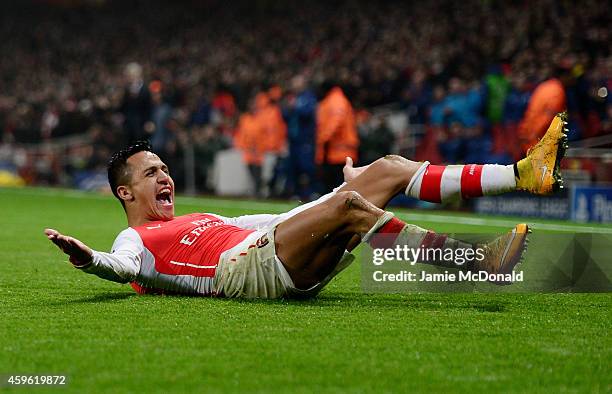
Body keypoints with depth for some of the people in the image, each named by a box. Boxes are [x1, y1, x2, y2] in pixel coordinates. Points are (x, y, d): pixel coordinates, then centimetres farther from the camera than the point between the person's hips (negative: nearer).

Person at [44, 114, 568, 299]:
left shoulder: (199, 220, 35)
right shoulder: (136, 239, 12)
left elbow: (282, 223, 40)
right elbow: (125, 268, -12)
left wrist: (347, 195, 46)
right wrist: (89, 259, -35)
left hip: (292, 270, 9)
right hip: (247, 269, -9)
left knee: (387, 169, 1)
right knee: (346, 203, -30)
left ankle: (524, 173, -6)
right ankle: (476, 262, -38)